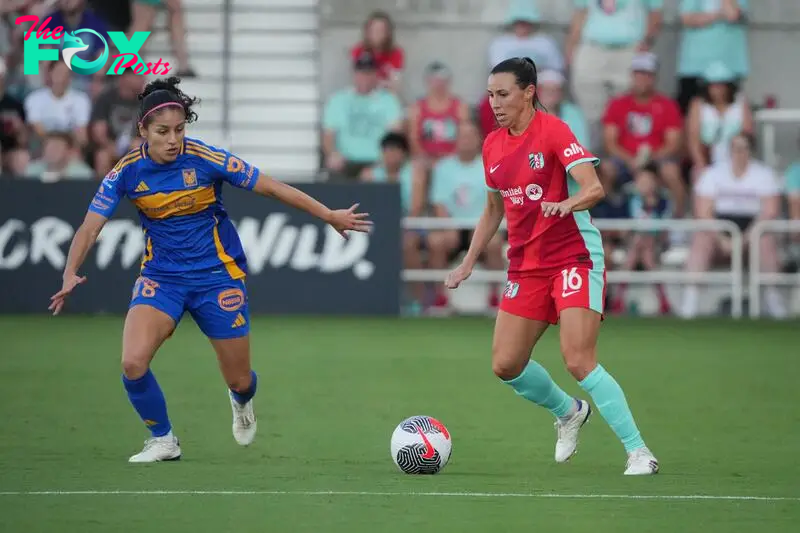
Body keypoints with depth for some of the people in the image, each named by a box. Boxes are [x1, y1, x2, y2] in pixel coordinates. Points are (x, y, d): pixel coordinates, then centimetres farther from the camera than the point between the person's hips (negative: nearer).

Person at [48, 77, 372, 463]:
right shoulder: (127, 172, -11)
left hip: (217, 276, -1)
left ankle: (241, 402, 48)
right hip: (161, 277, 1)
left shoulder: (206, 160, -17)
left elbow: (271, 187, -10)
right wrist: (70, 275, -31)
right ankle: (163, 441, 4)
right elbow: (90, 228, -13)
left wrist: (330, 216, -6)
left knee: (239, 380, 7)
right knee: (133, 363, -21)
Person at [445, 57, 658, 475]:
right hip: (525, 265, 7)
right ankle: (568, 412, 29)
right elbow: (494, 210, 23)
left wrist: (568, 204, -44)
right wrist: (468, 262, 20)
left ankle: (638, 452, -10)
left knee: (578, 362, -18)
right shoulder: (493, 146, 9)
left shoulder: (553, 131, -12)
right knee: (505, 364, 1)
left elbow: (594, 187, -24)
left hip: (574, 259, -7)